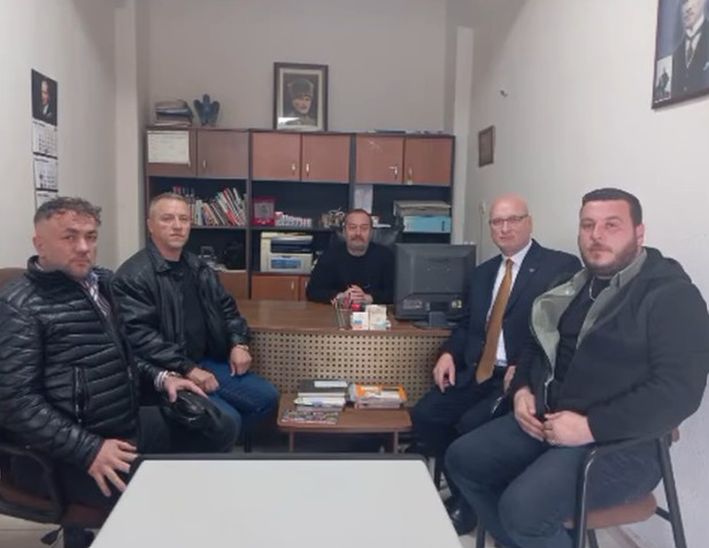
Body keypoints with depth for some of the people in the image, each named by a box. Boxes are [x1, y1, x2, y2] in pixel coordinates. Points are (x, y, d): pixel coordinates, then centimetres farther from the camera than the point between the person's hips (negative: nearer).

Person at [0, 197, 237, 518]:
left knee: (221, 428, 12)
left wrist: (159, 378, 8)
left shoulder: (99, 283, 11)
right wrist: (89, 449, -24)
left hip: (128, 424, 9)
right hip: (67, 453, -8)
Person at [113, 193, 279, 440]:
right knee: (227, 419, -24)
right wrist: (187, 369, -23)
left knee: (266, 396, 3)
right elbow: (139, 336, -21)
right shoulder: (134, 275, -14)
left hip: (207, 361, 8)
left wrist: (239, 343, 3)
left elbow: (226, 307, 20)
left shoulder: (197, 267, 11)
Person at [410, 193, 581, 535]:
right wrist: (449, 354, 0)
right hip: (477, 374, 7)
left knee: (471, 426, -26)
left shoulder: (562, 266, -4)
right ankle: (463, 495, 11)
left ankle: (468, 508, 4)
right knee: (424, 415, -11)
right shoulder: (482, 273, 17)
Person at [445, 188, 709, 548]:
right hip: (546, 422, 8)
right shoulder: (578, 287, 13)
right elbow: (541, 347, 22)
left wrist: (590, 426, -24)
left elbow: (679, 391, -20)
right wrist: (522, 390, 2)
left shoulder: (672, 296, -11)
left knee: (522, 506, -26)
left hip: (619, 443, -8)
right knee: (462, 458, 2)